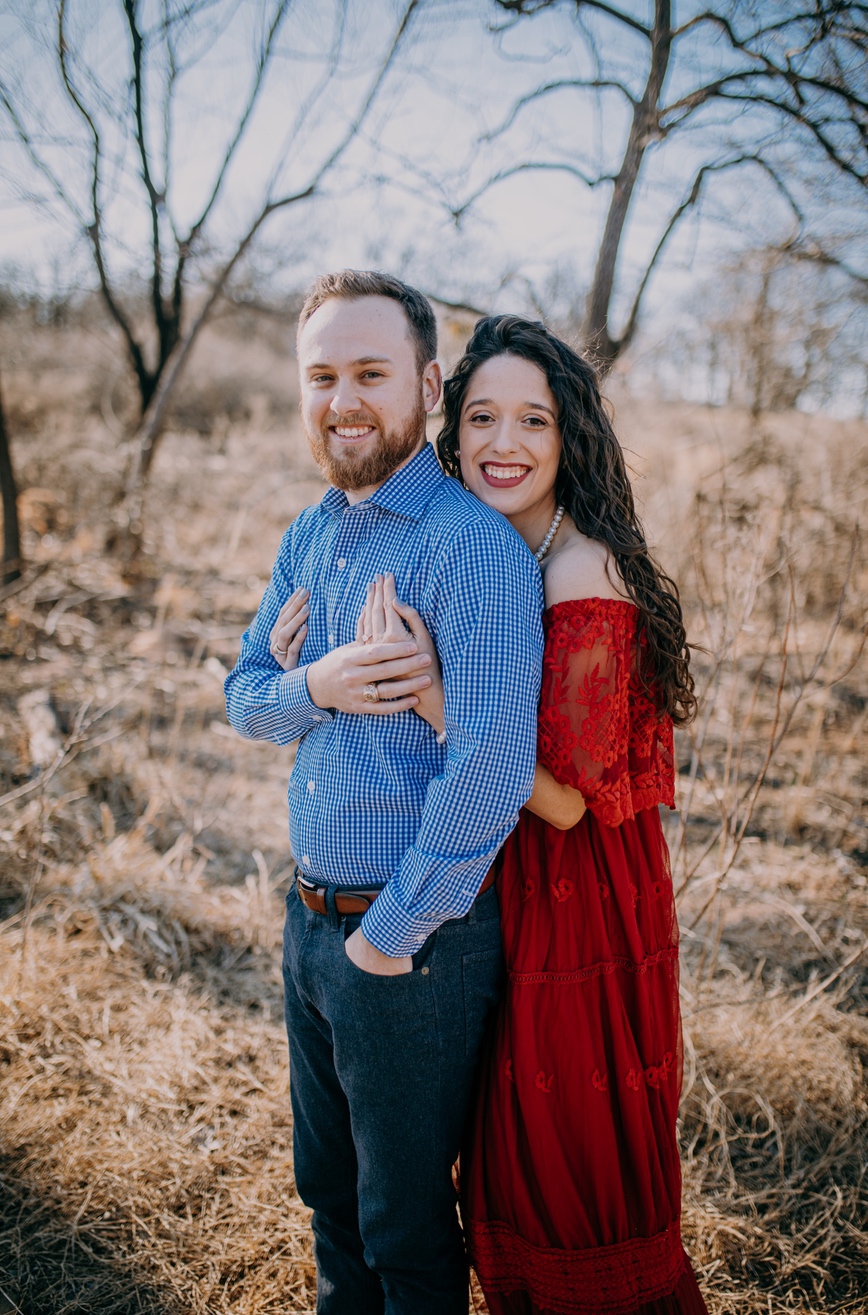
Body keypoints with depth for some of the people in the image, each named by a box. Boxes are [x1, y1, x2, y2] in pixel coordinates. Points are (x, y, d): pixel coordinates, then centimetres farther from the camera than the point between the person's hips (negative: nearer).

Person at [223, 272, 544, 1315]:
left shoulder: (472, 545, -20)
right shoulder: (306, 538, 7)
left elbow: (491, 768, -26)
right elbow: (245, 701, 10)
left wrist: (391, 934, -18)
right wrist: (312, 688, -13)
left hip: (416, 940, -7)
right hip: (309, 919, 7)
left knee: (406, 1225, 14)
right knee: (328, 1190, 26)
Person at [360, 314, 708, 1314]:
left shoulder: (588, 580, -22)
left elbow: (568, 797, -24)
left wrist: (425, 691, -28)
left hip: (576, 901, -8)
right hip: (511, 887, 8)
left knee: (576, 1168, 11)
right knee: (526, 1149, 25)